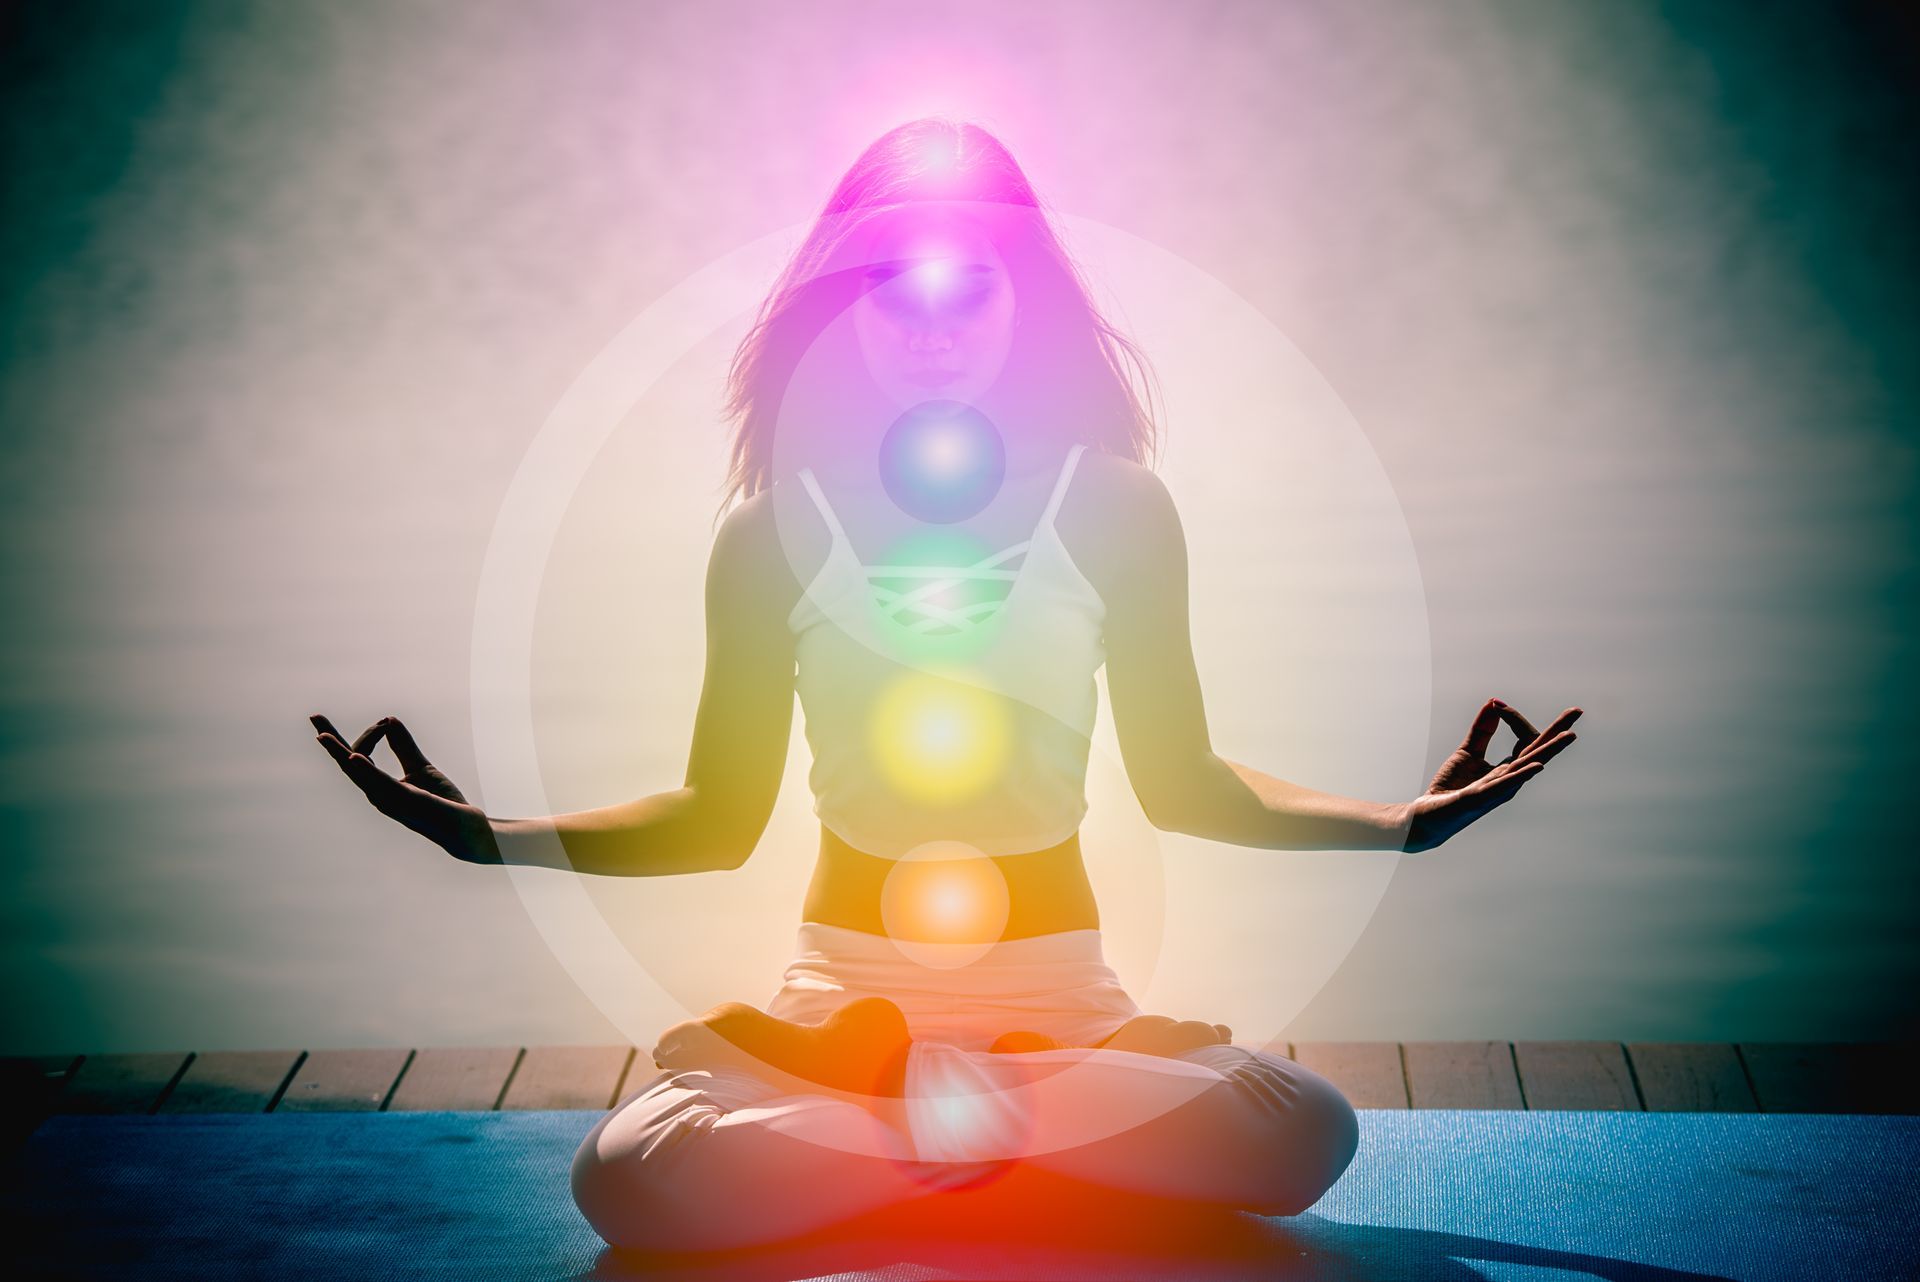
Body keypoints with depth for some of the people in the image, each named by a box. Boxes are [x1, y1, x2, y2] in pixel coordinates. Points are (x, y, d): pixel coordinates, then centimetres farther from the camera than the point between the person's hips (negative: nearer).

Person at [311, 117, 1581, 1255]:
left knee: (1307, 1134, -28)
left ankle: (869, 1077, -10)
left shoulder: (1114, 509, -1)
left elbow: (1178, 782, 6)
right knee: (626, 1178, -29)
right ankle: (1041, 1113, -10)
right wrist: (484, 833, -8)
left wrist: (1408, 820, -4)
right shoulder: (774, 532, -1)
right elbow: (719, 818, 4)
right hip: (846, 979, 0)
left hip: (1058, 995, 1)